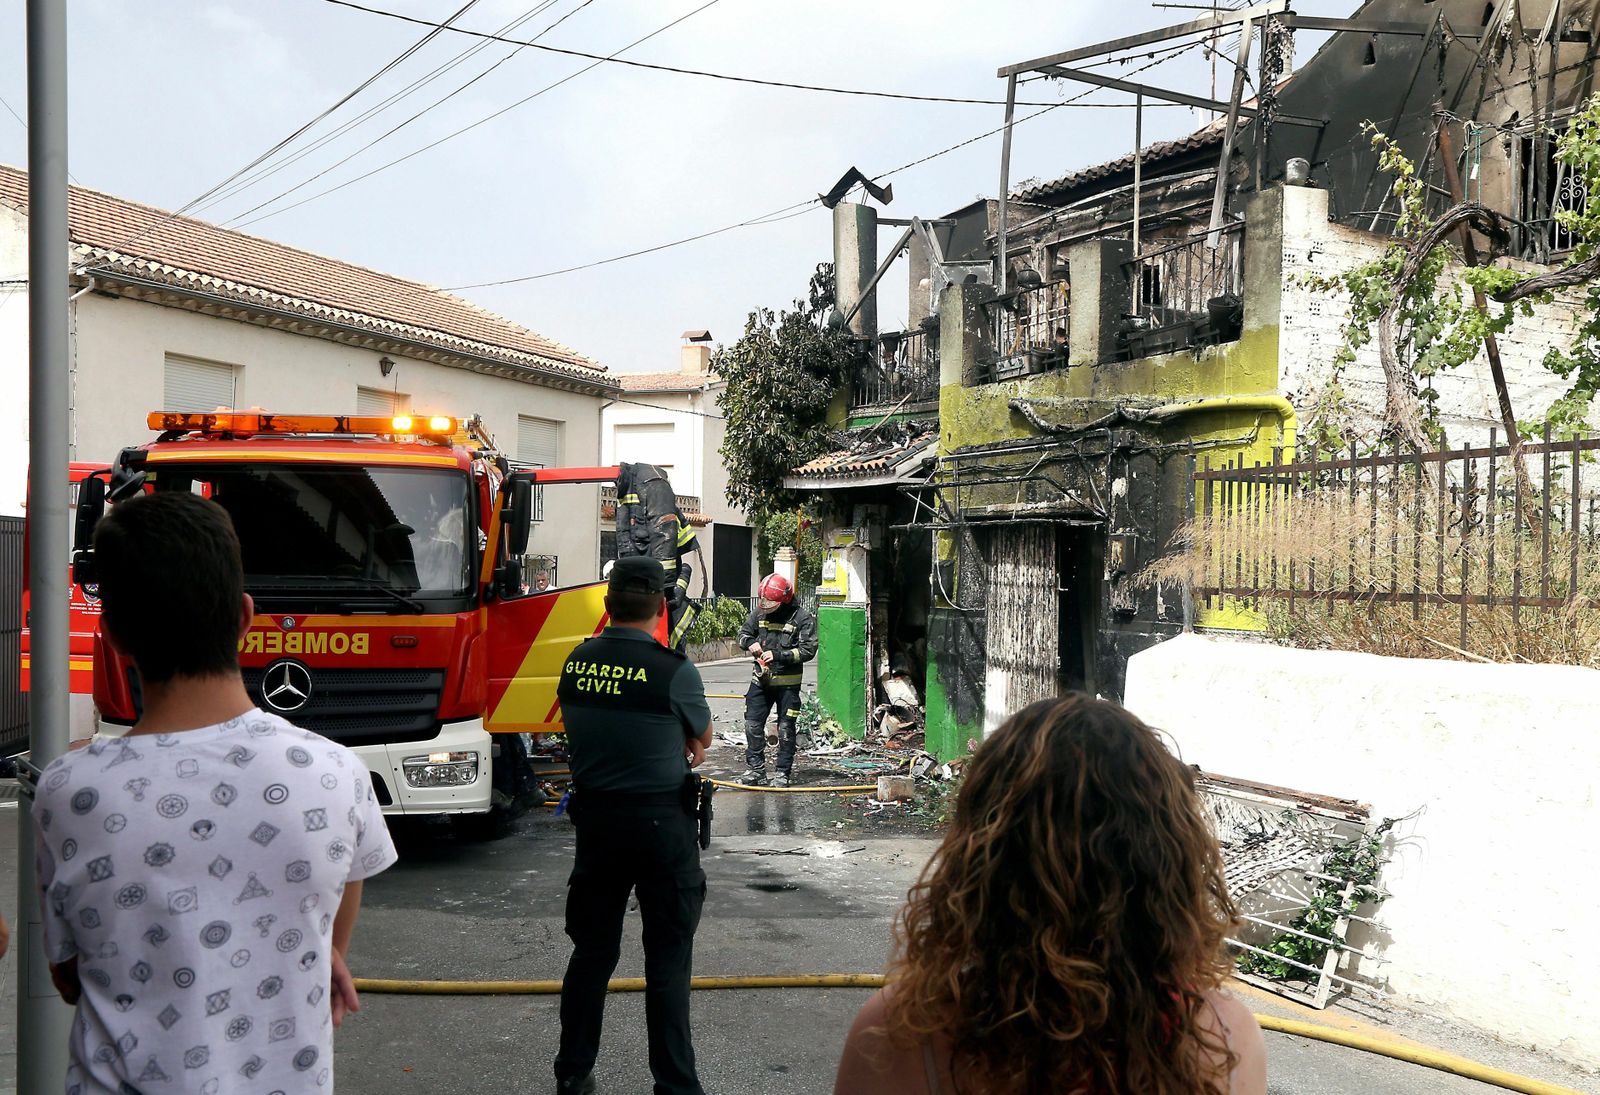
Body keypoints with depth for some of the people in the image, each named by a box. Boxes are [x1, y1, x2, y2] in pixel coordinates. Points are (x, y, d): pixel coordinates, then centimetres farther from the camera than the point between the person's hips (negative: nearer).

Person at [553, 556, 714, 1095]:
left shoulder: (576, 663, -2)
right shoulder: (673, 670, -16)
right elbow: (702, 737, 2)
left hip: (594, 818, 5)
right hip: (662, 821, -4)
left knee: (591, 949, 18)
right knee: (667, 959, 6)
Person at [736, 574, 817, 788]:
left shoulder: (802, 618, -11)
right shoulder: (759, 613, 3)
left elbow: (808, 650, -15)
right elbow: (743, 633, 15)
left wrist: (778, 655, -21)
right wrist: (751, 643, -9)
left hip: (787, 683, -4)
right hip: (761, 679, 4)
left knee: (785, 729, 4)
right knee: (752, 724, 5)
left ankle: (782, 772, 14)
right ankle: (755, 770, 17)